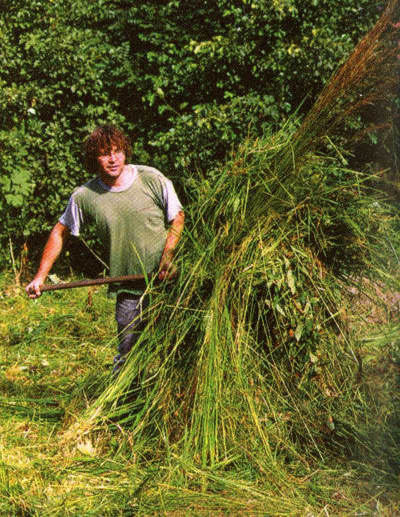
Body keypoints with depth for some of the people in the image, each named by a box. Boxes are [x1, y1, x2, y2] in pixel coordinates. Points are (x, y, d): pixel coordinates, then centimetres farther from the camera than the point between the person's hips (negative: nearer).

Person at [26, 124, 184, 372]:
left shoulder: (151, 179, -5)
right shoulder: (84, 197, -2)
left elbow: (178, 217, 6)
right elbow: (61, 232, 13)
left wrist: (167, 256, -8)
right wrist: (40, 276, 10)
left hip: (167, 281, 0)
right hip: (129, 289, 0)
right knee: (127, 355, 1)